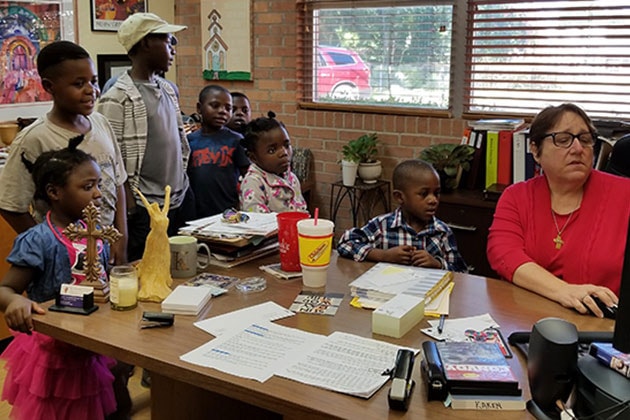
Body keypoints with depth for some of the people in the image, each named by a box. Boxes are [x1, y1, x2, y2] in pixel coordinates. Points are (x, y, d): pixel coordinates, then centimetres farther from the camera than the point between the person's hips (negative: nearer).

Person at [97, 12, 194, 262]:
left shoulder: (167, 90, 11)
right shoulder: (117, 99, -13)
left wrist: (182, 181, 16)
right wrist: (131, 209, -15)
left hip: (182, 199, 7)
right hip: (146, 208, -7)